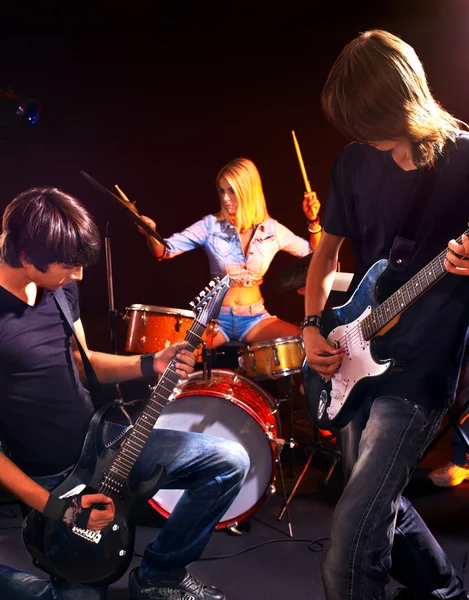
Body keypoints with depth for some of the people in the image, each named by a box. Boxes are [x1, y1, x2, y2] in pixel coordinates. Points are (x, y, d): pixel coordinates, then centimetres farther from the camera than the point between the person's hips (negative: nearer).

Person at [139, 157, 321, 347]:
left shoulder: (271, 229, 1)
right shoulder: (211, 225, -5)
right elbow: (164, 250, -9)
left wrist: (313, 221, -7)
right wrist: (151, 234, -31)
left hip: (255, 317, 2)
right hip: (216, 316, -2)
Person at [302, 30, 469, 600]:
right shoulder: (355, 160, 2)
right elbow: (327, 250, 14)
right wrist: (313, 328, 0)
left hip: (421, 364, -6)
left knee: (352, 540, -13)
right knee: (377, 498, 22)